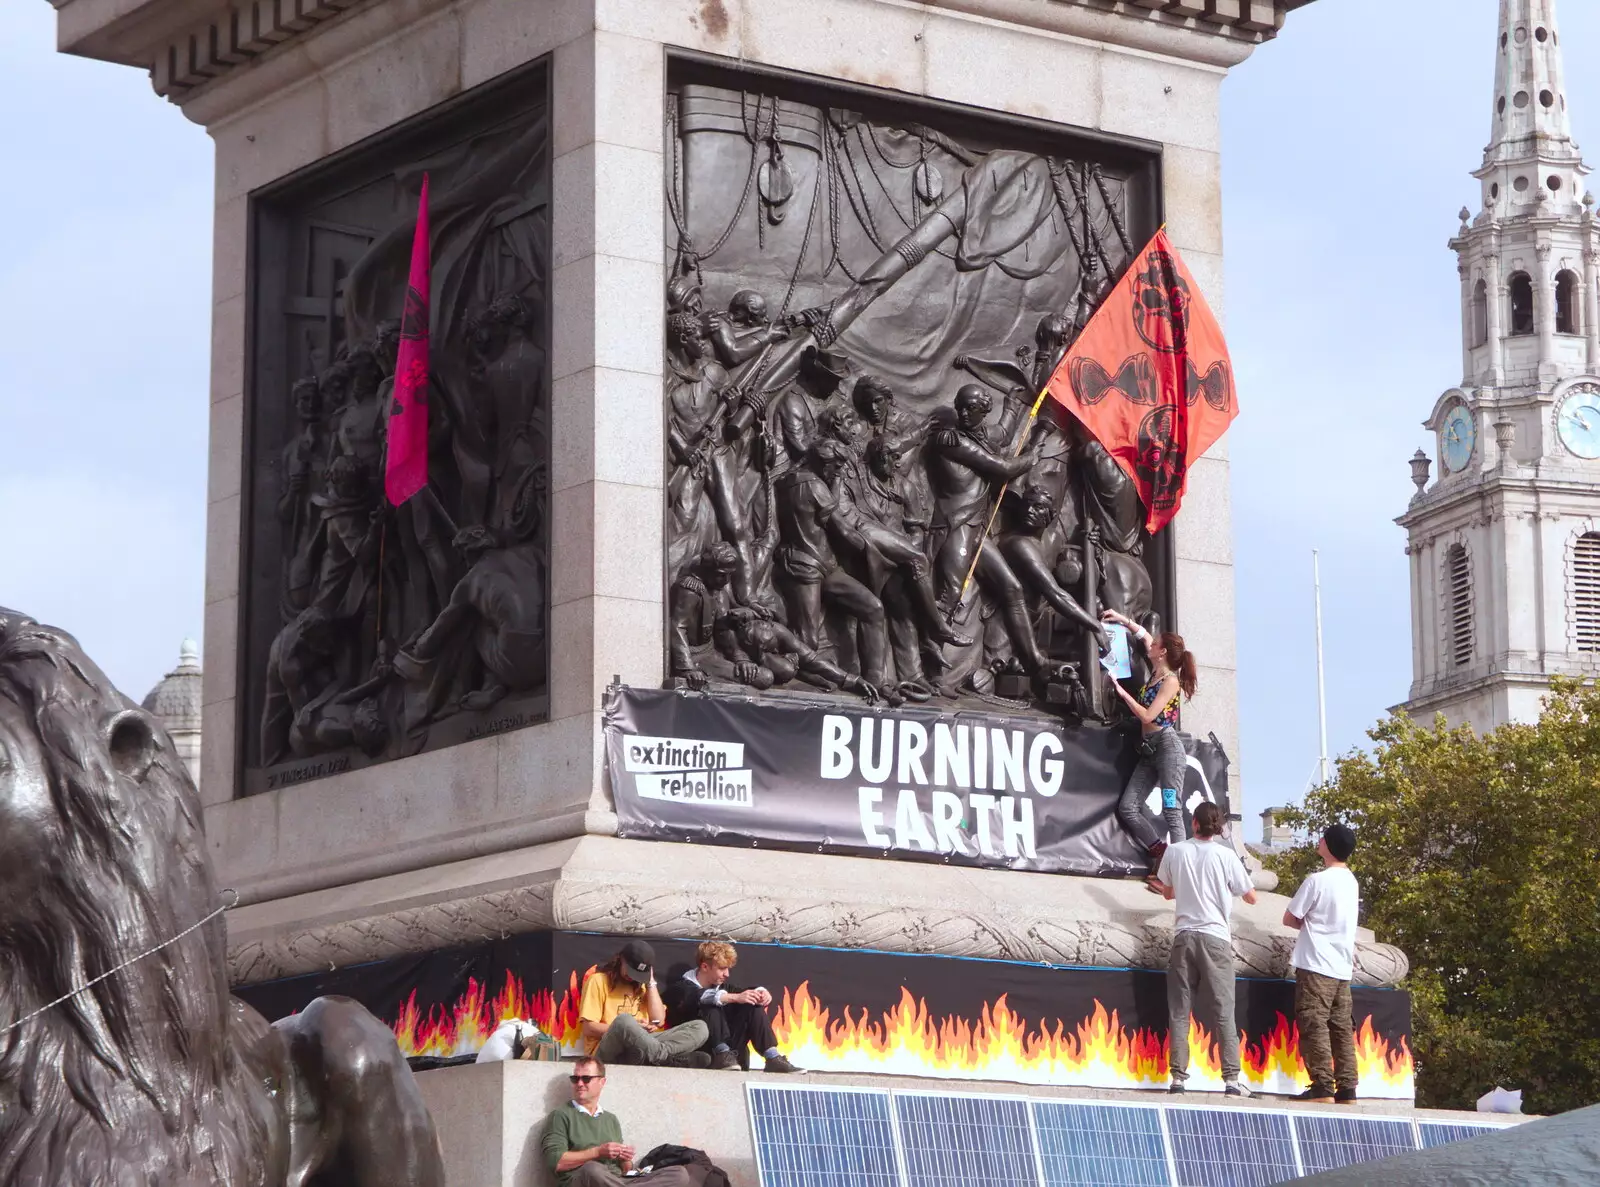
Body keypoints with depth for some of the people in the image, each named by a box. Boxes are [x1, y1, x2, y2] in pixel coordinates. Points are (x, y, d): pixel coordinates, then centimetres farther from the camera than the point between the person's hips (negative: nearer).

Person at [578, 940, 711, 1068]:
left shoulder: (642, 985, 20)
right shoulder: (599, 980, 2)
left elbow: (658, 1020, 7)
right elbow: (589, 1029, -5)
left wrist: (651, 983, 5)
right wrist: (629, 1028, -13)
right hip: (607, 1050, -6)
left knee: (699, 1028, -10)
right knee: (624, 1020, -40)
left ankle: (656, 1055, -34)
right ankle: (668, 1057, -30)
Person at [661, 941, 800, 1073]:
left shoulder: (720, 986, 18)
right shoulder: (681, 987, -5)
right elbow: (701, 997, -26)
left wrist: (760, 993, -15)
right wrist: (735, 998, -37)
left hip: (728, 1047, 6)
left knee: (753, 1005, -5)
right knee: (711, 1007, -26)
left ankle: (773, 1058, -16)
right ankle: (722, 1054, -32)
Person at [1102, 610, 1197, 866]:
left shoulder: (1171, 682, -10)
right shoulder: (1156, 673, 13)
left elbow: (1147, 716, -16)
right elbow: (1144, 636, 29)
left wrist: (1122, 692, -11)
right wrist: (1123, 619, 25)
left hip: (1167, 746, -9)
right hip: (1148, 749, 9)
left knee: (1171, 811, -12)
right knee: (1127, 808, 0)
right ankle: (1161, 853, 4)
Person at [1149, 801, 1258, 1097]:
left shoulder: (1175, 852, 4)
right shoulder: (1225, 855, -1)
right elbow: (1250, 897, 8)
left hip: (1184, 936, 1)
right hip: (1216, 937, -1)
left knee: (1179, 1010, 4)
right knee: (1222, 1011, -1)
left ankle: (1178, 1077, -1)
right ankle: (1231, 1079, -6)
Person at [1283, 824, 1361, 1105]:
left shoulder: (1317, 881, -12)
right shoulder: (1351, 881, 12)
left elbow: (1290, 919, -5)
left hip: (1316, 965, -8)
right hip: (1343, 966, 8)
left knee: (1314, 1026, -7)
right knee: (1341, 1028, 7)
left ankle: (1323, 1087, -12)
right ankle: (1346, 1089, 4)